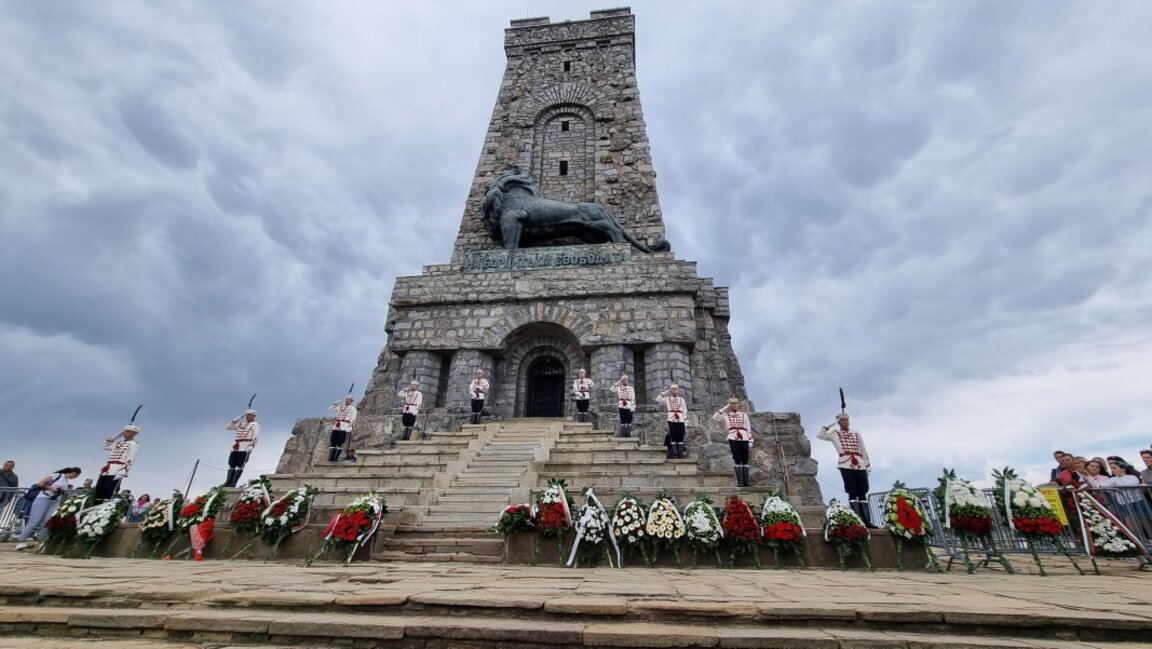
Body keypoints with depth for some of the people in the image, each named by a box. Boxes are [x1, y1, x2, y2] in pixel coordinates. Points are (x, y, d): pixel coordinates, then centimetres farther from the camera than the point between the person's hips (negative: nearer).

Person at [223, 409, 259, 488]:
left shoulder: (255, 425, 3)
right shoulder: (240, 424, 23)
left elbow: (255, 437, -5)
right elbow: (229, 426, 20)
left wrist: (251, 446, -17)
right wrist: (237, 418, 13)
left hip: (245, 449, -7)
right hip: (235, 448, 7)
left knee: (240, 465, -9)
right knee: (232, 465, 4)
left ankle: (233, 483, -12)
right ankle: (228, 482, 5)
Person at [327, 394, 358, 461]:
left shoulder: (352, 408, 4)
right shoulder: (340, 407, 22)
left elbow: (353, 419, -3)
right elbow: (330, 408, 27)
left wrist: (350, 427, -13)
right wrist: (335, 404, 15)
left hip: (345, 427, -5)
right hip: (336, 426, 5)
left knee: (340, 443, -10)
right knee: (333, 442, 0)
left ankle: (335, 458, -8)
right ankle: (331, 457, 3)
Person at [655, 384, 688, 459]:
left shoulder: (682, 399, 13)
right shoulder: (667, 399, 12)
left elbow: (685, 411, 11)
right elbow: (658, 399, 6)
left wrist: (685, 420, 1)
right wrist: (666, 392, 8)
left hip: (680, 420, 1)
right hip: (671, 420, -1)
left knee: (680, 437, -1)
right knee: (673, 437, -3)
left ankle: (680, 454, 4)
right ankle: (674, 455, -1)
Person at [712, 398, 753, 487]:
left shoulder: (744, 415, 19)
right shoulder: (725, 416, 14)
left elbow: (749, 429, 16)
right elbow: (714, 417, -1)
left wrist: (750, 441, 7)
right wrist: (725, 408, 4)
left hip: (744, 439, 2)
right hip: (733, 439, -2)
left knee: (745, 460, 0)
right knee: (737, 460, -7)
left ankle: (746, 481, 3)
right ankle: (739, 482, -7)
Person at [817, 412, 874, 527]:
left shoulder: (857, 434, 20)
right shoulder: (834, 434, 12)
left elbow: (863, 451, 19)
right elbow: (820, 435, 0)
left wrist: (868, 465, 14)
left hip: (860, 465, 3)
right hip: (845, 465, -3)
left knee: (863, 493, 1)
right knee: (852, 493, -8)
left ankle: (867, 520, 1)